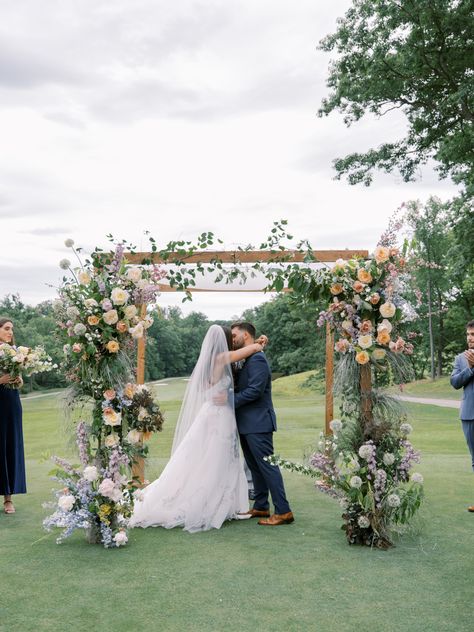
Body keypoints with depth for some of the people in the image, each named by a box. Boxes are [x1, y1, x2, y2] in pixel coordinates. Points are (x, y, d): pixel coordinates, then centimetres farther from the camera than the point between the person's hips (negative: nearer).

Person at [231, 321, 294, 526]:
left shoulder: (256, 359, -15)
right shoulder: (246, 360, 16)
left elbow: (254, 391, -22)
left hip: (258, 423, -10)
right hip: (247, 424, 10)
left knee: (267, 465, -7)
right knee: (255, 467, 15)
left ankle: (283, 511, -2)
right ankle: (261, 507, 24)